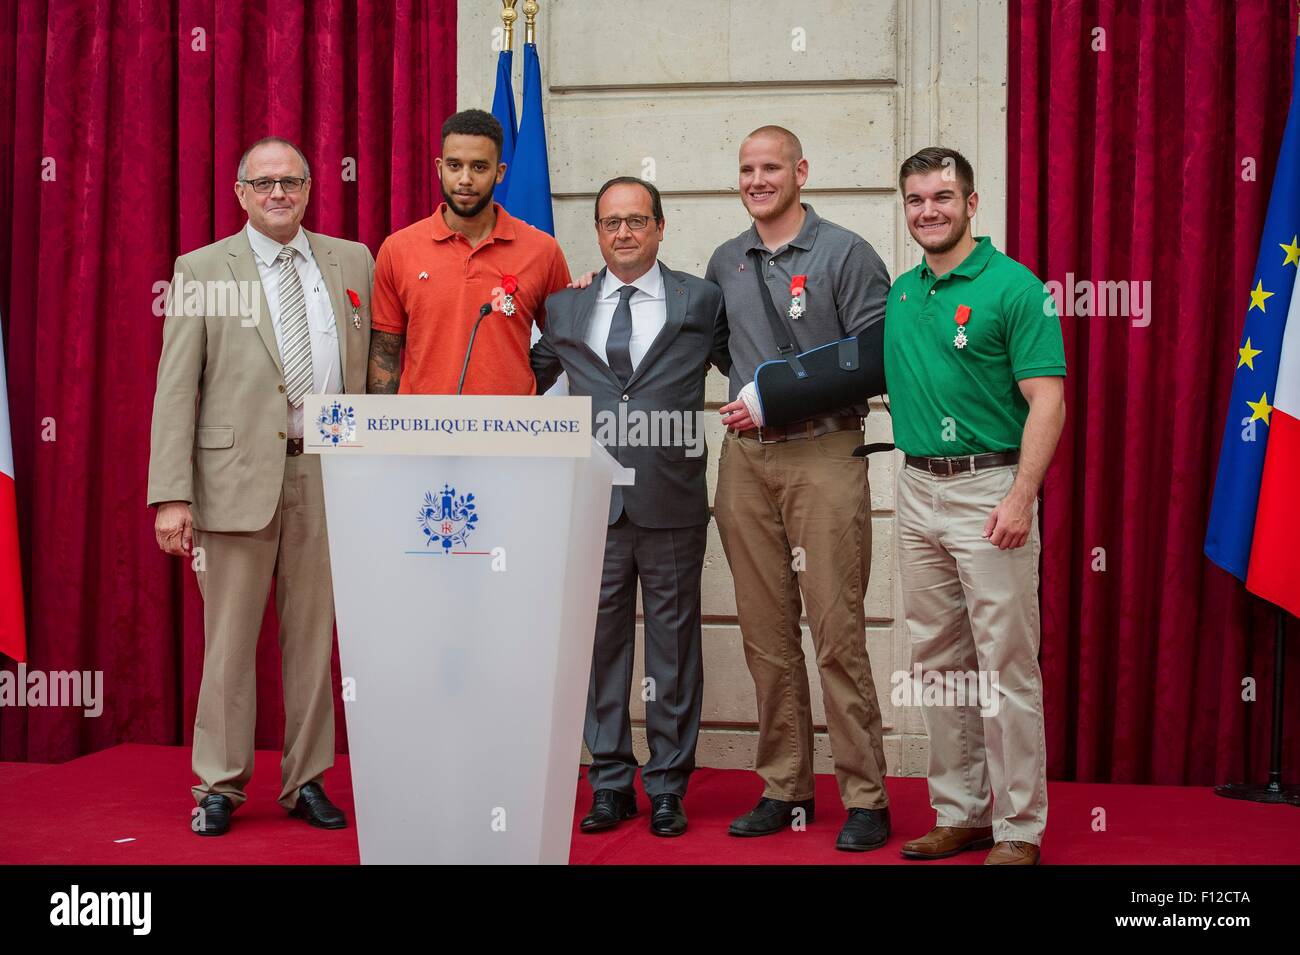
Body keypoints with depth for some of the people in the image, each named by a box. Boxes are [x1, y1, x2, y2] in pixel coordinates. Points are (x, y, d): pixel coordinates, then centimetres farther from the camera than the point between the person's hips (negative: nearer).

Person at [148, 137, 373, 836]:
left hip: (328, 471, 2)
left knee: (313, 635, 9)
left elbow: (372, 364, 13)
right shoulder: (202, 270, 2)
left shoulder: (353, 262, 11)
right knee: (229, 639, 4)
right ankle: (220, 785, 17)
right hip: (238, 472, -2)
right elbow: (175, 389, -3)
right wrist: (172, 494, -10)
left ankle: (306, 780, 21)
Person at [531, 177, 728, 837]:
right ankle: (610, 783, 19)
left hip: (672, 505, -1)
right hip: (593, 503, 2)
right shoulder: (565, 307, 11)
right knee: (600, 641, 7)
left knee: (673, 644, 5)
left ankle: (668, 787, 17)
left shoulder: (701, 301, 6)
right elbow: (531, 375, 21)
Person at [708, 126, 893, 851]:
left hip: (824, 456, -5)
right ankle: (785, 789, 16)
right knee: (766, 634, 7)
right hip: (745, 459, 5)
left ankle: (865, 797, 3)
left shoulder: (846, 254, 0)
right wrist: (748, 406, 5)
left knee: (838, 631, -6)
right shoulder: (726, 263, 15)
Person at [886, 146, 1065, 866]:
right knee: (939, 662, 12)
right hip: (917, 489, 7)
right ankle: (959, 813, 24)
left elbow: (1046, 401, -13)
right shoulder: (899, 294, 13)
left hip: (988, 490, -7)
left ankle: (1019, 828, 8)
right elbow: (880, 380, 22)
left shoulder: (1014, 287, -7)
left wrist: (1021, 497, -22)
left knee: (1006, 665, -3)